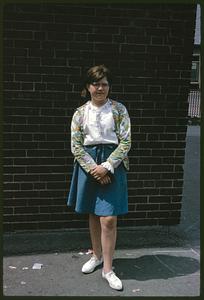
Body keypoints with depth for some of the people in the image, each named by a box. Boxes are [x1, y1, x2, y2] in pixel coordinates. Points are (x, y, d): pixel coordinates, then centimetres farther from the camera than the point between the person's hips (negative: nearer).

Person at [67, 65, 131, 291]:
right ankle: (97, 256, 35)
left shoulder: (119, 109, -1)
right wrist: (94, 169, -12)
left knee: (109, 219, -4)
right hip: (88, 164, 2)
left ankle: (108, 269, 11)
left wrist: (106, 167, -14)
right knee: (93, 215, 14)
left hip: (112, 165, -2)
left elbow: (125, 142, -5)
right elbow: (76, 146, -1)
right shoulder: (80, 113, 3)